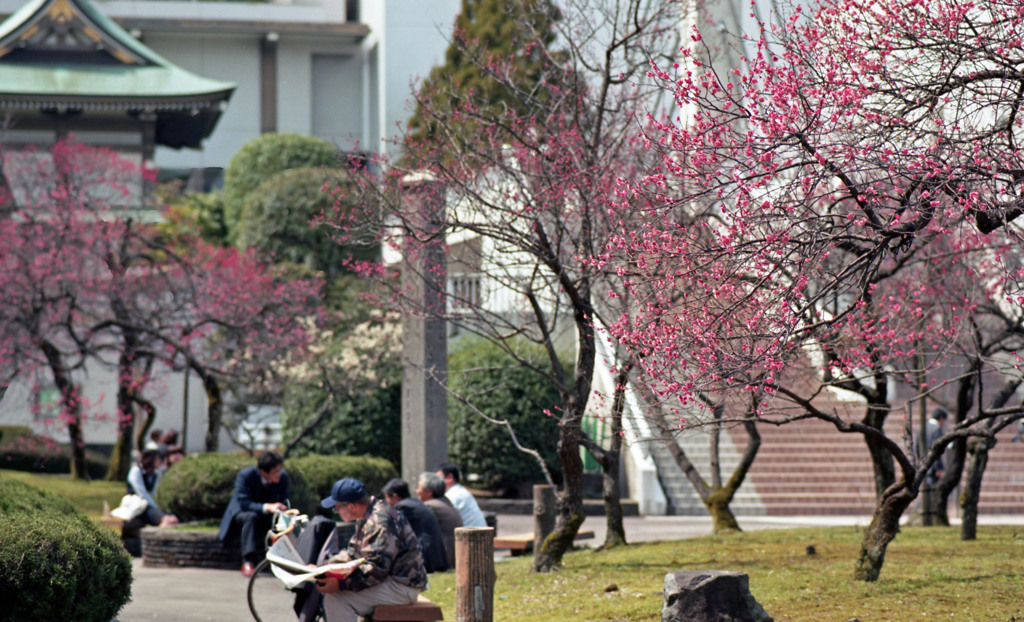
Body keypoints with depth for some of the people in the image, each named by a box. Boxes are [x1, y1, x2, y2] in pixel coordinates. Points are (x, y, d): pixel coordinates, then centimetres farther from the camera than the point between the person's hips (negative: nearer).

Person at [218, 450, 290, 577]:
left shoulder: (283, 477, -13)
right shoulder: (245, 476, -24)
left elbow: (283, 504, -5)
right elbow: (243, 503, -30)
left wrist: (279, 510, -30)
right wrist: (267, 507, -45)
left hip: (266, 517, 3)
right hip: (241, 513, -3)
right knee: (251, 517, -39)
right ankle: (248, 561, -42)